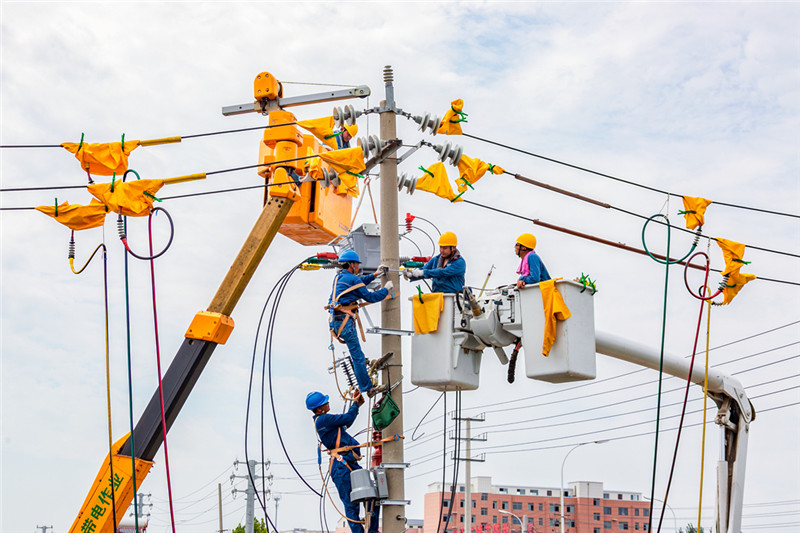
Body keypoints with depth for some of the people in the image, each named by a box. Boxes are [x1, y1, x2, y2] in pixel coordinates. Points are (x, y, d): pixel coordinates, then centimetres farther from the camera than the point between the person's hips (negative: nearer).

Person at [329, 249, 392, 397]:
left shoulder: (338, 277, 18)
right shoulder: (352, 279, -8)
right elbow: (370, 297, -6)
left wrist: (375, 274, 37)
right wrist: (386, 289, 8)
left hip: (335, 320, 9)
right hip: (345, 321, -9)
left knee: (356, 354, 15)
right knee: (357, 356, -5)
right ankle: (367, 388, -2)